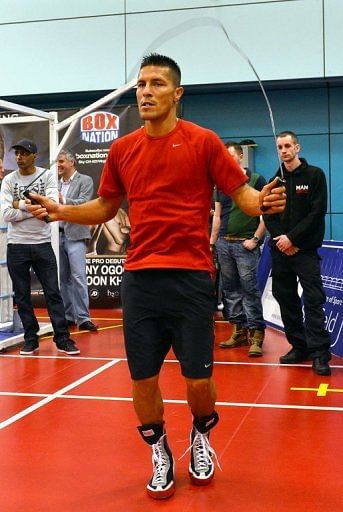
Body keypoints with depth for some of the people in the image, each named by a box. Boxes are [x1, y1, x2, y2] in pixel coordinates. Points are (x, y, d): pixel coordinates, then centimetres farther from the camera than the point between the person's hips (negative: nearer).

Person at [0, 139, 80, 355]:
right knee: (22, 295, 7)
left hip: (43, 243, -1)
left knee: (53, 293, 2)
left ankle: (63, 339, 8)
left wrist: (21, 204, -12)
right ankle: (31, 339, 17)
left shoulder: (47, 176, 0)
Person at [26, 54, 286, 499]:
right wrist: (60, 211, 4)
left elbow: (243, 195, -1)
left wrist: (262, 201, -23)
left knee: (198, 378, 0)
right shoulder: (122, 150, 9)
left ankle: (201, 437, 34)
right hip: (139, 278, 3)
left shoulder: (203, 141, -2)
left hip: (191, 277, -3)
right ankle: (161, 457, 31)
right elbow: (105, 208, 19)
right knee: (143, 378, 5)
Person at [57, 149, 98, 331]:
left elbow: (83, 203, -13)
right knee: (63, 278, 9)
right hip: (58, 235, 6)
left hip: (75, 236, -6)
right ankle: (68, 316, 16)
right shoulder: (57, 183, 16)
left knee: (78, 276, -11)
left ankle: (83, 318, -9)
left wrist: (63, 201, -27)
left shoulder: (85, 181, 0)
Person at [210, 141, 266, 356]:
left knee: (250, 288, -8)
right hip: (223, 243, 6)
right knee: (230, 289, 8)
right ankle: (239, 330, 17)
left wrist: (255, 239, -11)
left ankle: (256, 333, -3)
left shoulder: (256, 180, -2)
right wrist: (212, 241, 14)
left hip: (245, 244, -6)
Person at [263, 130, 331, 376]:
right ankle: (298, 346, 17)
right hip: (280, 250, 5)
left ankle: (320, 353, -9)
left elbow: (317, 212, -9)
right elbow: (268, 215, 8)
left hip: (306, 249, -5)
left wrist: (292, 238, -14)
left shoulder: (315, 175, -1)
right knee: (286, 300, 7)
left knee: (313, 300, -10)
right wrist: (280, 238, -9)